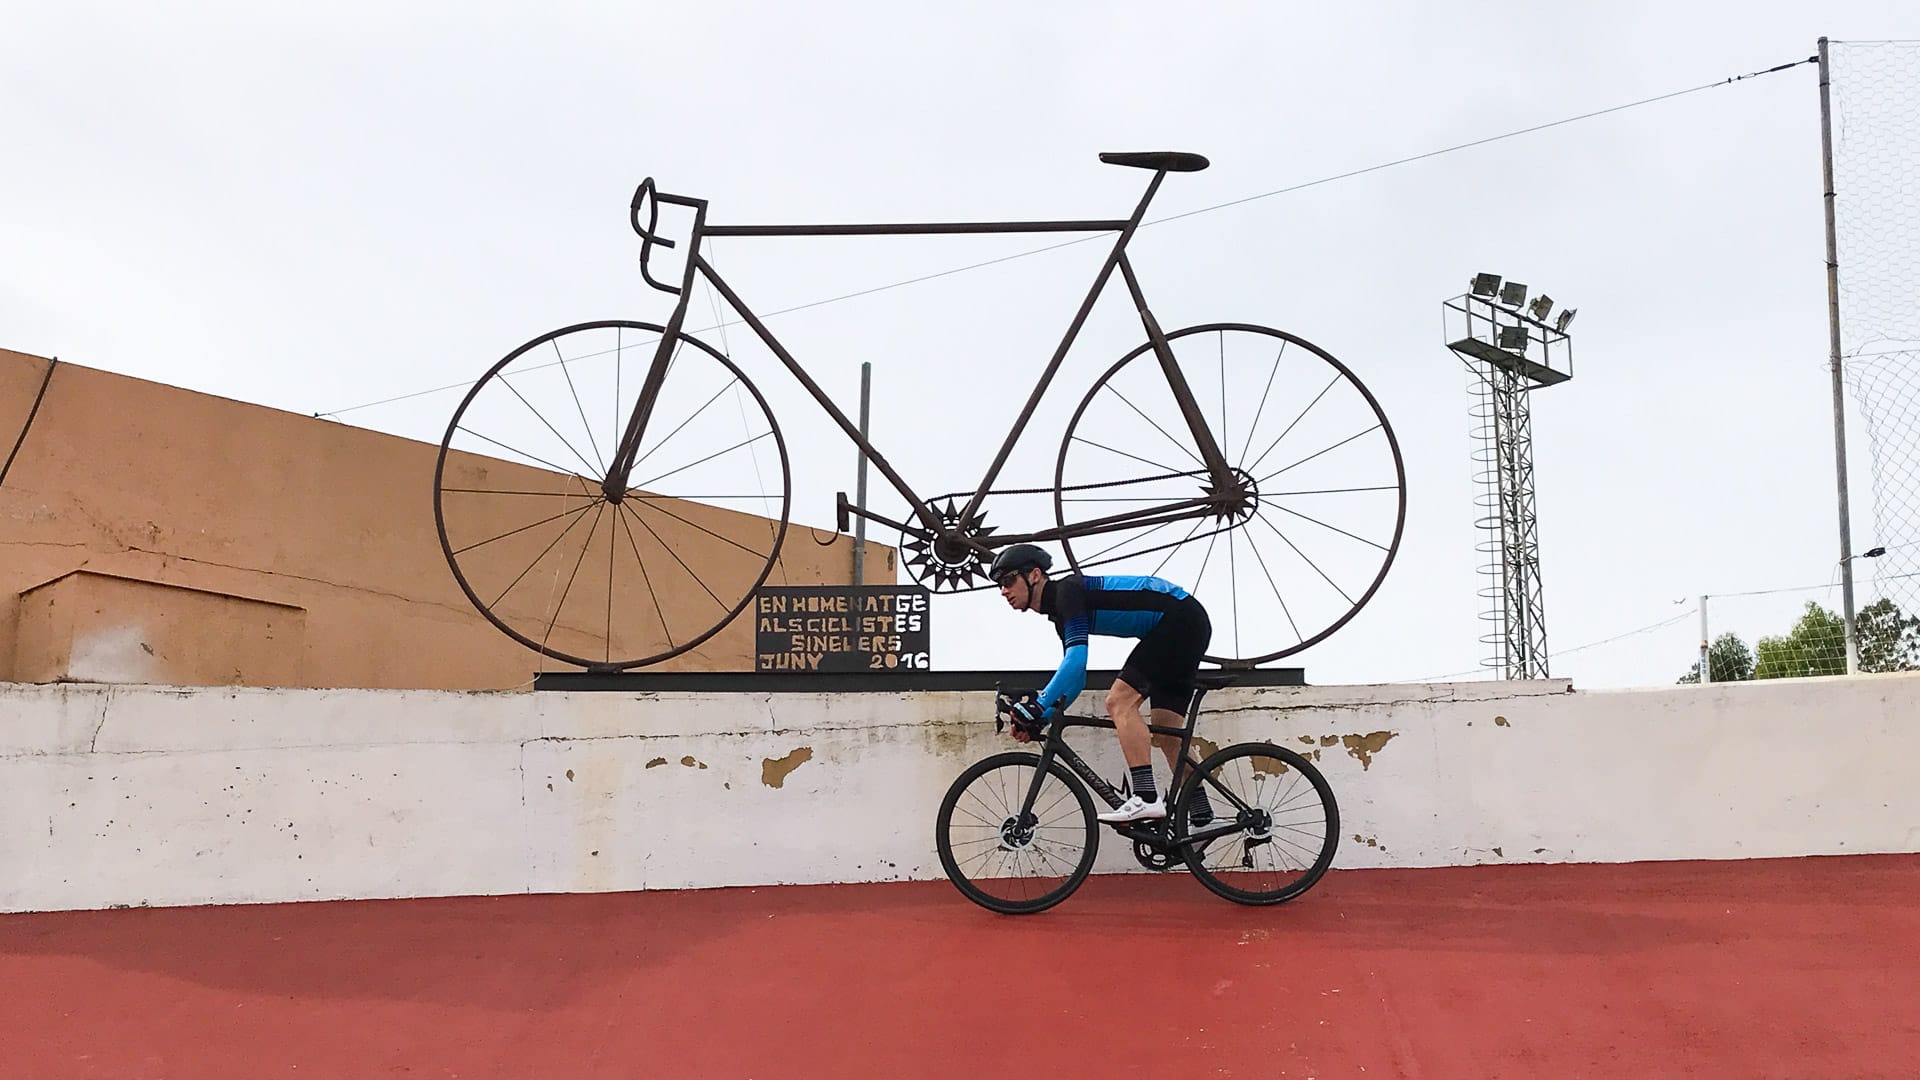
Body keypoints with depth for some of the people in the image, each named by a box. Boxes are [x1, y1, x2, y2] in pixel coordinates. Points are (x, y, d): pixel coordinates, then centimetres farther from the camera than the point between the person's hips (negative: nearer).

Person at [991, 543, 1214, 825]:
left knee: (1120, 702, -18)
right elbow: (1072, 676, 17)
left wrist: (1037, 707, -26)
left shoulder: (1067, 589, -14)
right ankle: (1201, 816, 9)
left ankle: (1146, 798, -23)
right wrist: (1037, 718, 5)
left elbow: (1076, 660, -25)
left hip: (1181, 619, -10)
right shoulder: (1060, 610, 16)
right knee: (1166, 735, 9)